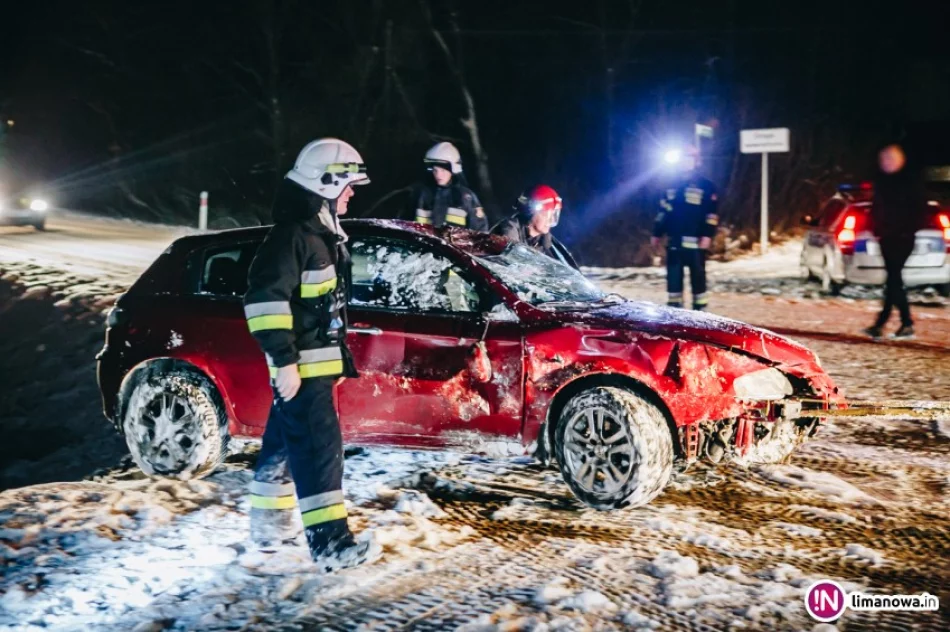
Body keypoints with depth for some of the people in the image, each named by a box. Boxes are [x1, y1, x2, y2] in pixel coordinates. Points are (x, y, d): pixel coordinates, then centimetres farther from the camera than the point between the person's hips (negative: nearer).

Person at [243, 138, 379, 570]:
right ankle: (329, 541, -11)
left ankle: (269, 523, 29)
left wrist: (333, 354, 26)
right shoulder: (293, 234, -17)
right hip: (300, 364, -10)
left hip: (314, 360, 10)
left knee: (286, 442, 17)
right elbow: (264, 299, -23)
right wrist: (284, 361, -25)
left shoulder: (324, 234, 15)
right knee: (320, 446, -12)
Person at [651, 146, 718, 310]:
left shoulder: (706, 186, 2)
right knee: (673, 275, 6)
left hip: (695, 240, -4)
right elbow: (663, 211, 18)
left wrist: (707, 235, -16)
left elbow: (712, 213, -5)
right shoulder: (673, 185, 16)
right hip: (674, 239, 4)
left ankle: (700, 308, 4)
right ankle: (674, 307, 13)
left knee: (697, 275, -1)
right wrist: (657, 233, 14)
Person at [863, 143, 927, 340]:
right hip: (886, 236, 6)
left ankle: (881, 323, -9)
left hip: (903, 237, -6)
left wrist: (910, 229, -13)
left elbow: (920, 208, -6)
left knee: (893, 277, -10)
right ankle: (907, 324, 14)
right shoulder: (881, 180, 10)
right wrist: (877, 229, 7)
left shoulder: (911, 180, -7)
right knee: (894, 278, 8)